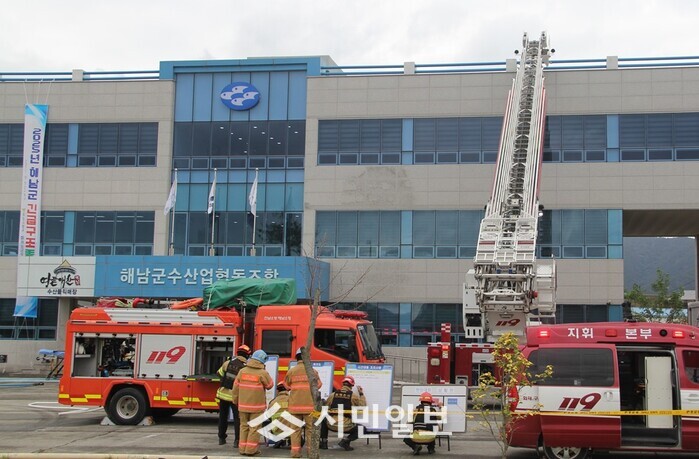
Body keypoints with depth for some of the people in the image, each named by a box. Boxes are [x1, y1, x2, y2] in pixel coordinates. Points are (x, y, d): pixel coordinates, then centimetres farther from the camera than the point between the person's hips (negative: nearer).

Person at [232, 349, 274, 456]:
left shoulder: (242, 371, 0)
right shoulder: (262, 373, -13)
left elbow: (236, 387, 4)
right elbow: (270, 385, 3)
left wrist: (236, 401, 17)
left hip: (243, 404, 4)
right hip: (257, 405, -4)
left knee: (244, 426, 13)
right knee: (254, 427, 3)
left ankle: (242, 448, 17)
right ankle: (251, 449, 3)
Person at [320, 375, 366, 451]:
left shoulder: (333, 394, 7)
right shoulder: (354, 396, -1)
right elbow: (363, 406, 6)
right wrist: (361, 394, 16)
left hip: (332, 425, 3)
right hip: (346, 427, -3)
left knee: (324, 421, 35)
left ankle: (323, 442, 21)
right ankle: (345, 441, -1)